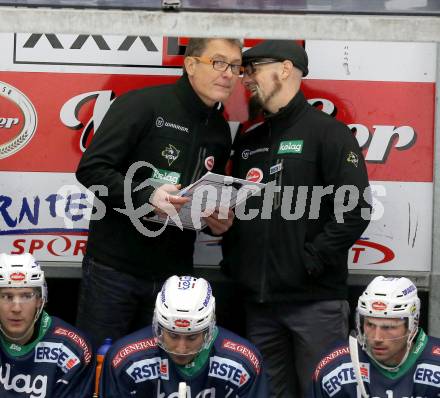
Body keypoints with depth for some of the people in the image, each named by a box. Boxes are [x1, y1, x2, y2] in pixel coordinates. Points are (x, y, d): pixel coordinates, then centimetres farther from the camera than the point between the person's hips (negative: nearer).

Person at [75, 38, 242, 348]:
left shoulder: (220, 131, 12)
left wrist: (219, 221, 2)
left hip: (174, 273, 6)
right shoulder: (142, 105, -10)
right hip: (114, 267, -6)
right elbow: (91, 170, -15)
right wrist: (146, 196, -28)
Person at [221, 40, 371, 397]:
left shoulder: (328, 133, -4)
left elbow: (355, 209, -14)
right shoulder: (248, 141, 17)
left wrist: (310, 261, -16)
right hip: (259, 300, 7)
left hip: (316, 300, -6)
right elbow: (233, 207, 23)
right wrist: (232, 260, 8)